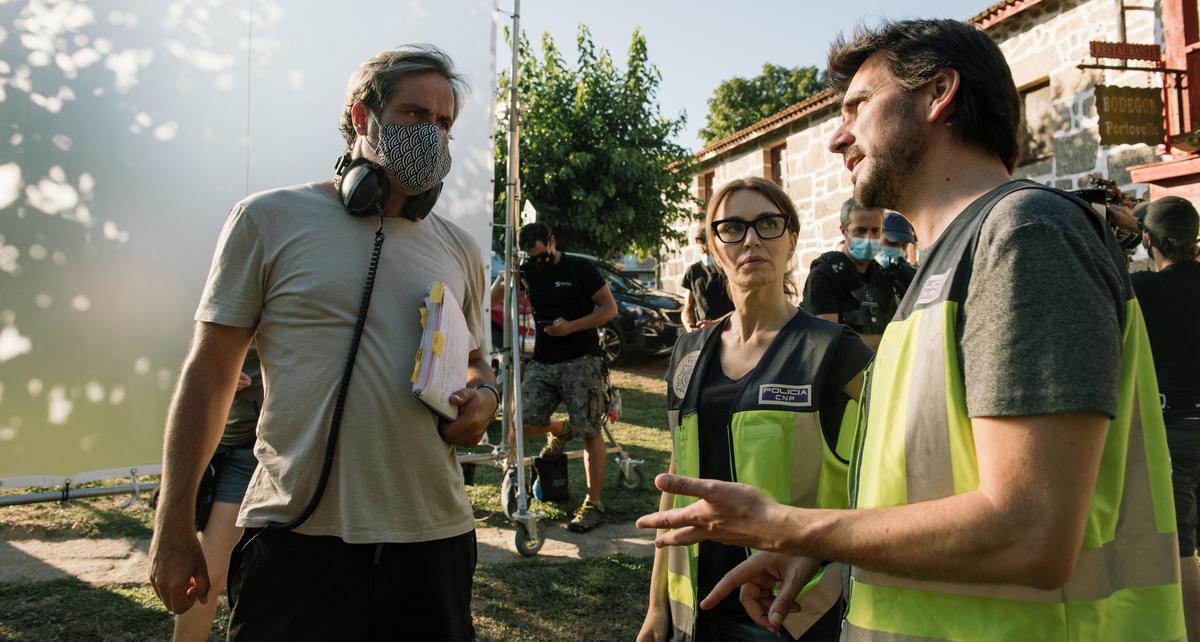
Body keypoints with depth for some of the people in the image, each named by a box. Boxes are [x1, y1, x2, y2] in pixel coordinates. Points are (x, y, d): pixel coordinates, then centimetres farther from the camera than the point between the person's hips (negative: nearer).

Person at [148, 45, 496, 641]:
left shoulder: (459, 250, 10)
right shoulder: (269, 219, -1)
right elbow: (209, 372, -1)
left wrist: (482, 398, -3)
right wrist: (173, 526, -3)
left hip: (434, 535, 4)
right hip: (299, 538, -3)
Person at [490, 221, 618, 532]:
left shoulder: (580, 268, -3)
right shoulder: (528, 271, 10)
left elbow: (610, 308, -5)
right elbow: (493, 299, 16)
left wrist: (572, 326, -18)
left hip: (581, 361, -5)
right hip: (542, 362, 5)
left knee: (590, 432, -5)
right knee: (524, 423, -7)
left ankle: (594, 503, 5)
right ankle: (559, 430, 26)